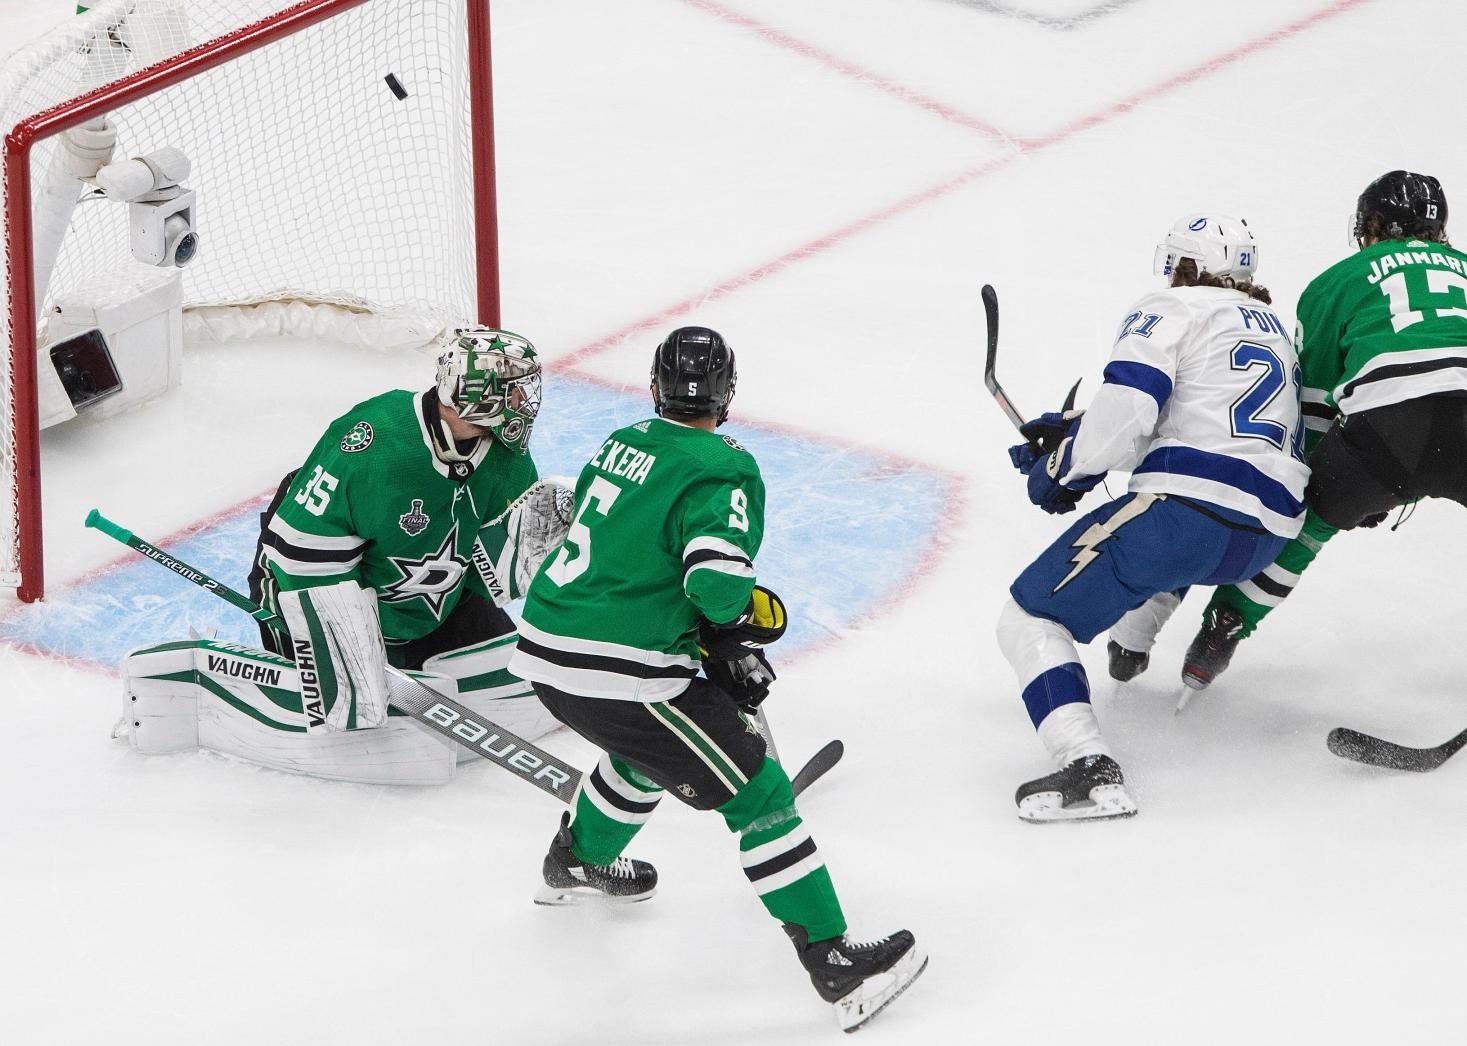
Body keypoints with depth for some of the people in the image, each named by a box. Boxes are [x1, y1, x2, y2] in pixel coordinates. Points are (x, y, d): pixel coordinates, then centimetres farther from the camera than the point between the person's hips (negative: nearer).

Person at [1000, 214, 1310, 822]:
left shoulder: (1170, 311, 5)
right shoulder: (1270, 328, 29)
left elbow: (1125, 411, -10)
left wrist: (1063, 470, 4)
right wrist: (1069, 431, 23)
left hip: (1191, 502, -8)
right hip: (1267, 535, 8)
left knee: (1031, 619, -7)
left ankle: (1089, 768, -27)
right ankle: (1130, 643, 56)